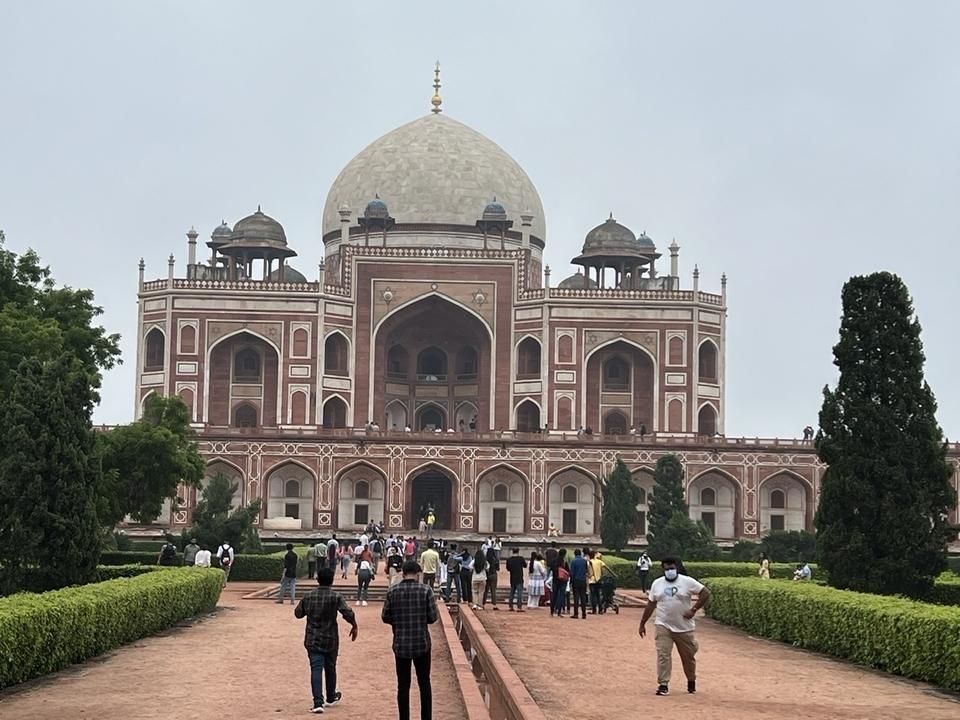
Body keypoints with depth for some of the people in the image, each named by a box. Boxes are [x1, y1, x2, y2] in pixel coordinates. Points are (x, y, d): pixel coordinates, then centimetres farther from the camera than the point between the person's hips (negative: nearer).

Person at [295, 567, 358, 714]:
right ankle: (330, 698, 35)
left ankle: (318, 702, -16)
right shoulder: (335, 596, -11)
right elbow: (348, 613, -19)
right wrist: (354, 626, -2)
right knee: (330, 668, 17)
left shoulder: (308, 596, -1)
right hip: (330, 640, -1)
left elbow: (298, 613, 10)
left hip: (312, 640, 1)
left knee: (316, 669, -4)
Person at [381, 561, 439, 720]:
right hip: (422, 643, -1)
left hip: (400, 645, 1)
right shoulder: (425, 590, -8)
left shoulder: (392, 592, -4)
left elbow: (385, 617, 2)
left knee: (403, 685, 7)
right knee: (424, 683, 11)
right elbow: (433, 617, -7)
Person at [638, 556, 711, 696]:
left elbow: (705, 593, -7)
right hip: (663, 626, 1)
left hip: (684, 627, -1)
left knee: (688, 656, 12)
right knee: (663, 654, -12)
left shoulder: (687, 581, -5)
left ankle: (691, 682, 33)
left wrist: (693, 610, -13)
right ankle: (663, 684, -11)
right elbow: (650, 605, 11)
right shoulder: (657, 584, 5)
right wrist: (642, 623, 11)